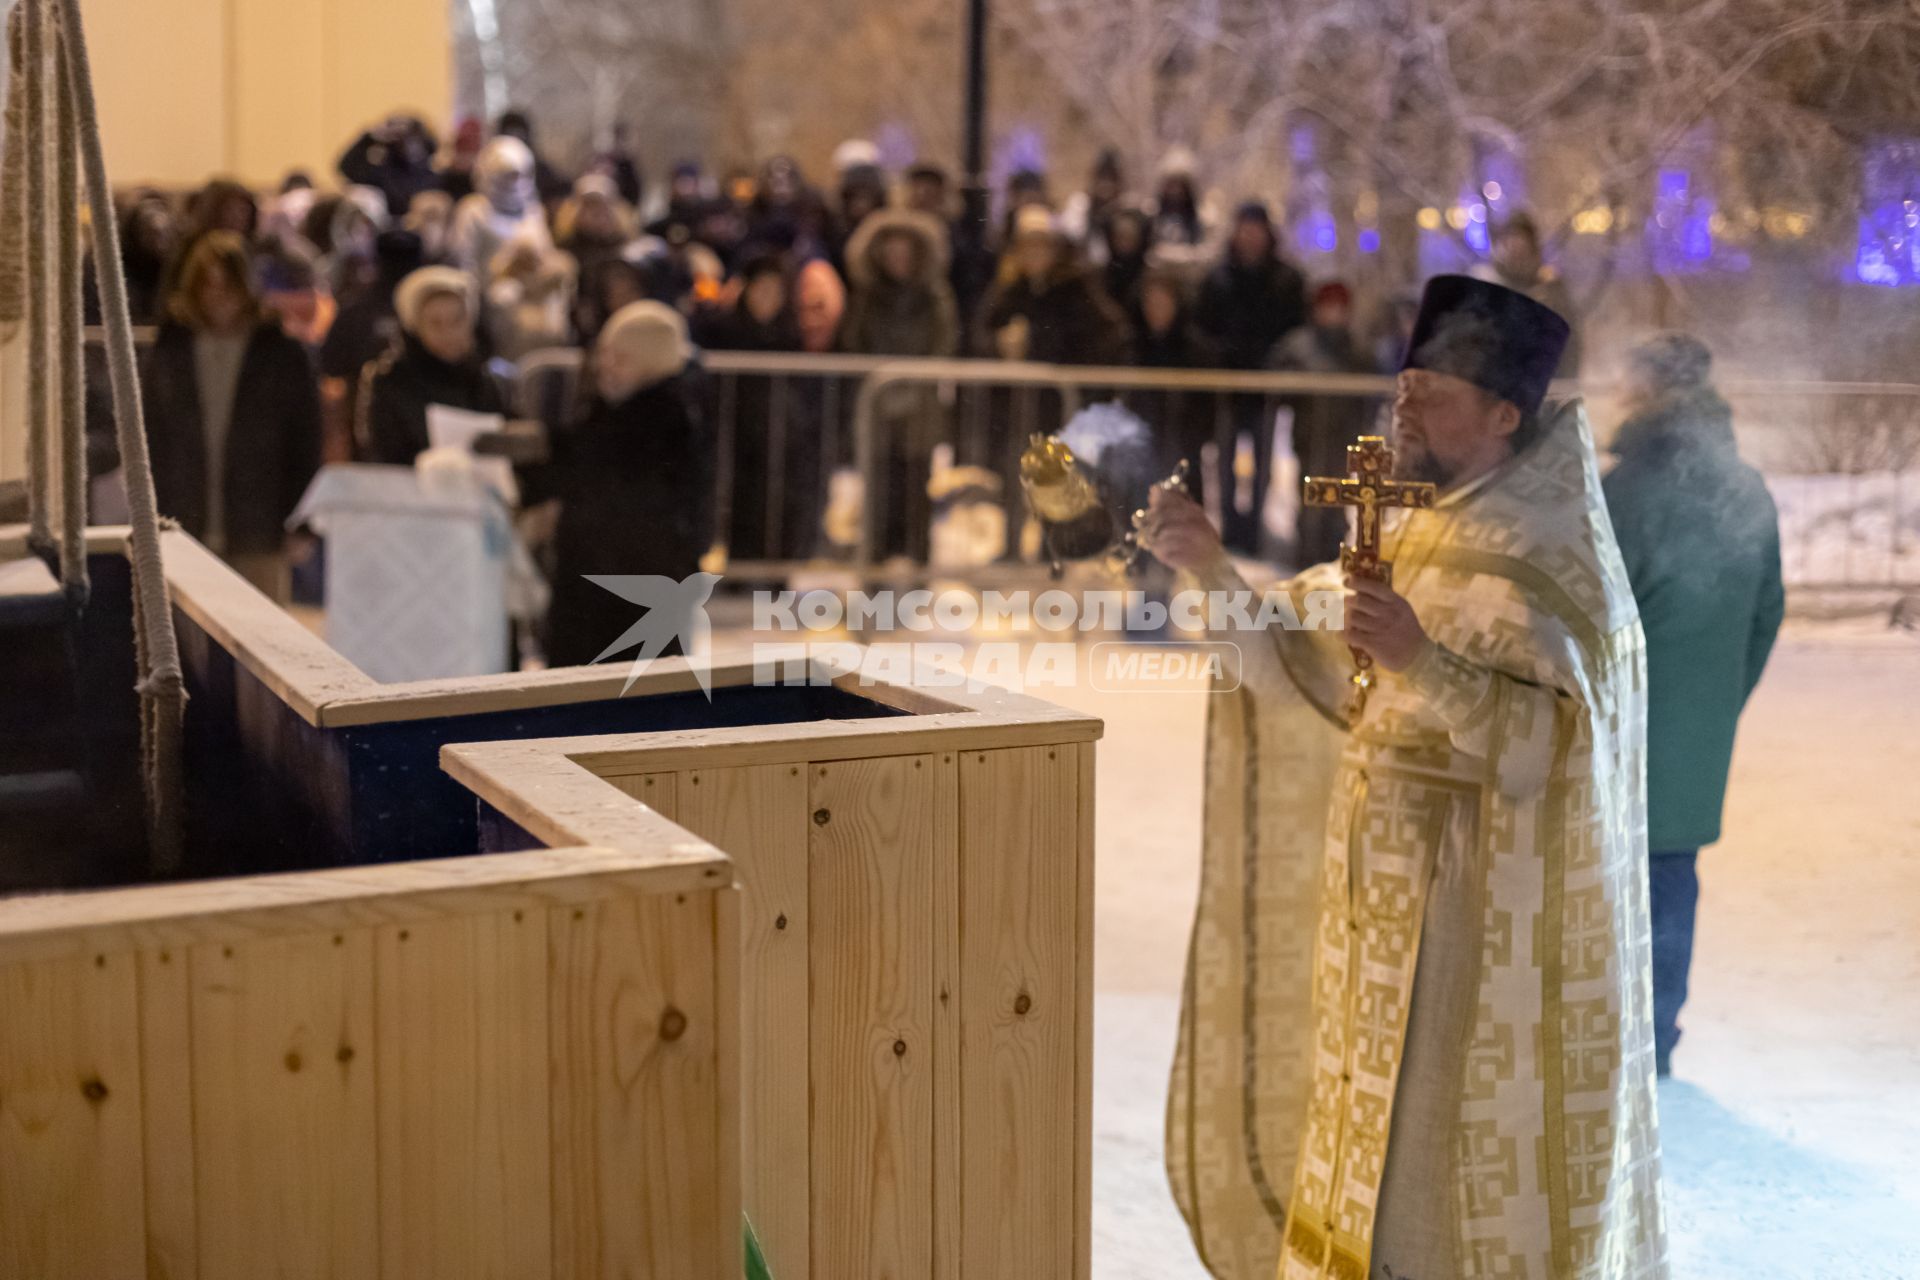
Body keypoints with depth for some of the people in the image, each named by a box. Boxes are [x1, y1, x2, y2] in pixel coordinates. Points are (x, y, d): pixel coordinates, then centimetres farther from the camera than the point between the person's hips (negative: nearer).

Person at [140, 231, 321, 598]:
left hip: (258, 540, -2)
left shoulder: (283, 356, 0)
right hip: (183, 534, 2)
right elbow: (147, 440, 10)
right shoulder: (169, 352, 7)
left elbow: (305, 445, 2)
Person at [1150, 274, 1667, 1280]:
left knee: (1451, 1118, 1)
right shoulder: (1419, 537, 10)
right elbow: (1299, 655, 8)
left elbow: (1547, 734, -25)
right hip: (1391, 895, 8)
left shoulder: (1544, 557, -14)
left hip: (1485, 907, -8)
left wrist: (1420, 660, -37)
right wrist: (1208, 567, -3)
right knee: (1381, 1120, 16)